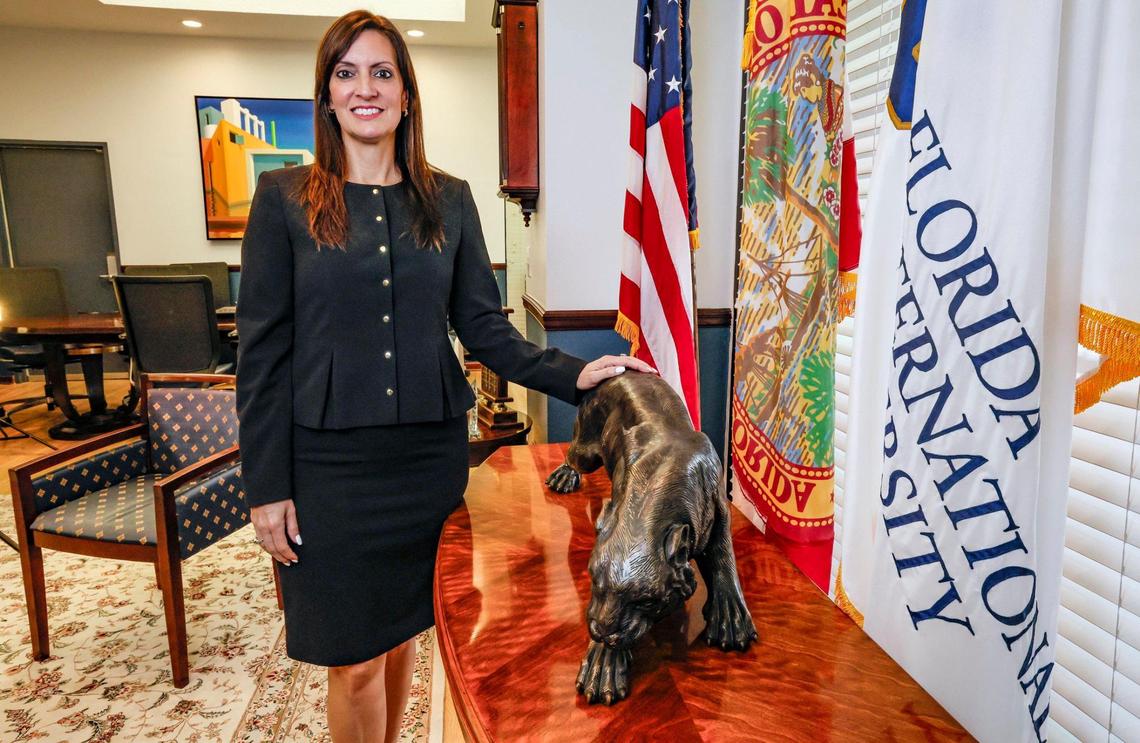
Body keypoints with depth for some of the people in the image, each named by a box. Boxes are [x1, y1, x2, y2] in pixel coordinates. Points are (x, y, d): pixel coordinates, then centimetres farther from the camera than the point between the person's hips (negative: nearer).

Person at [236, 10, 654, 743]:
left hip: (430, 454, 2)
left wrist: (572, 374, -10)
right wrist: (266, 486, -6)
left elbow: (484, 327, 4)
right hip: (331, 462, -2)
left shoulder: (449, 200, 5)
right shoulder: (285, 198, -2)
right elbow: (263, 350, -4)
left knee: (404, 631, 18)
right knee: (355, 659, 8)